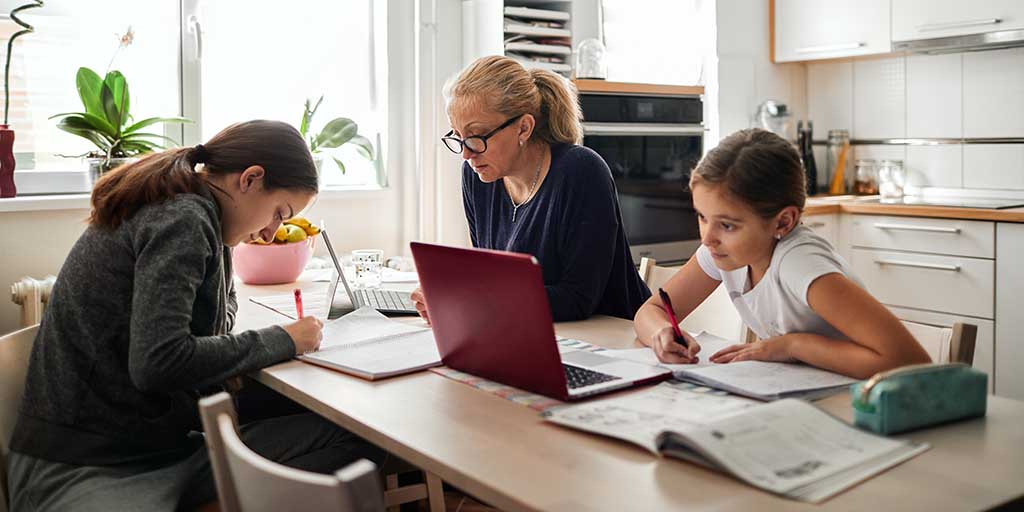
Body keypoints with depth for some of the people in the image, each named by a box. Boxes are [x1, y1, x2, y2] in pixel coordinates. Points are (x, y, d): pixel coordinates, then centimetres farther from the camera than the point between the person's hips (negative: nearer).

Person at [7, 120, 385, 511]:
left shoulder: (182, 211, 14)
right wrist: (281, 341, -15)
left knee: (351, 439, -10)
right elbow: (157, 362, -25)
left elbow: (220, 316, 22)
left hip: (169, 448, 10)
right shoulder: (182, 219, -15)